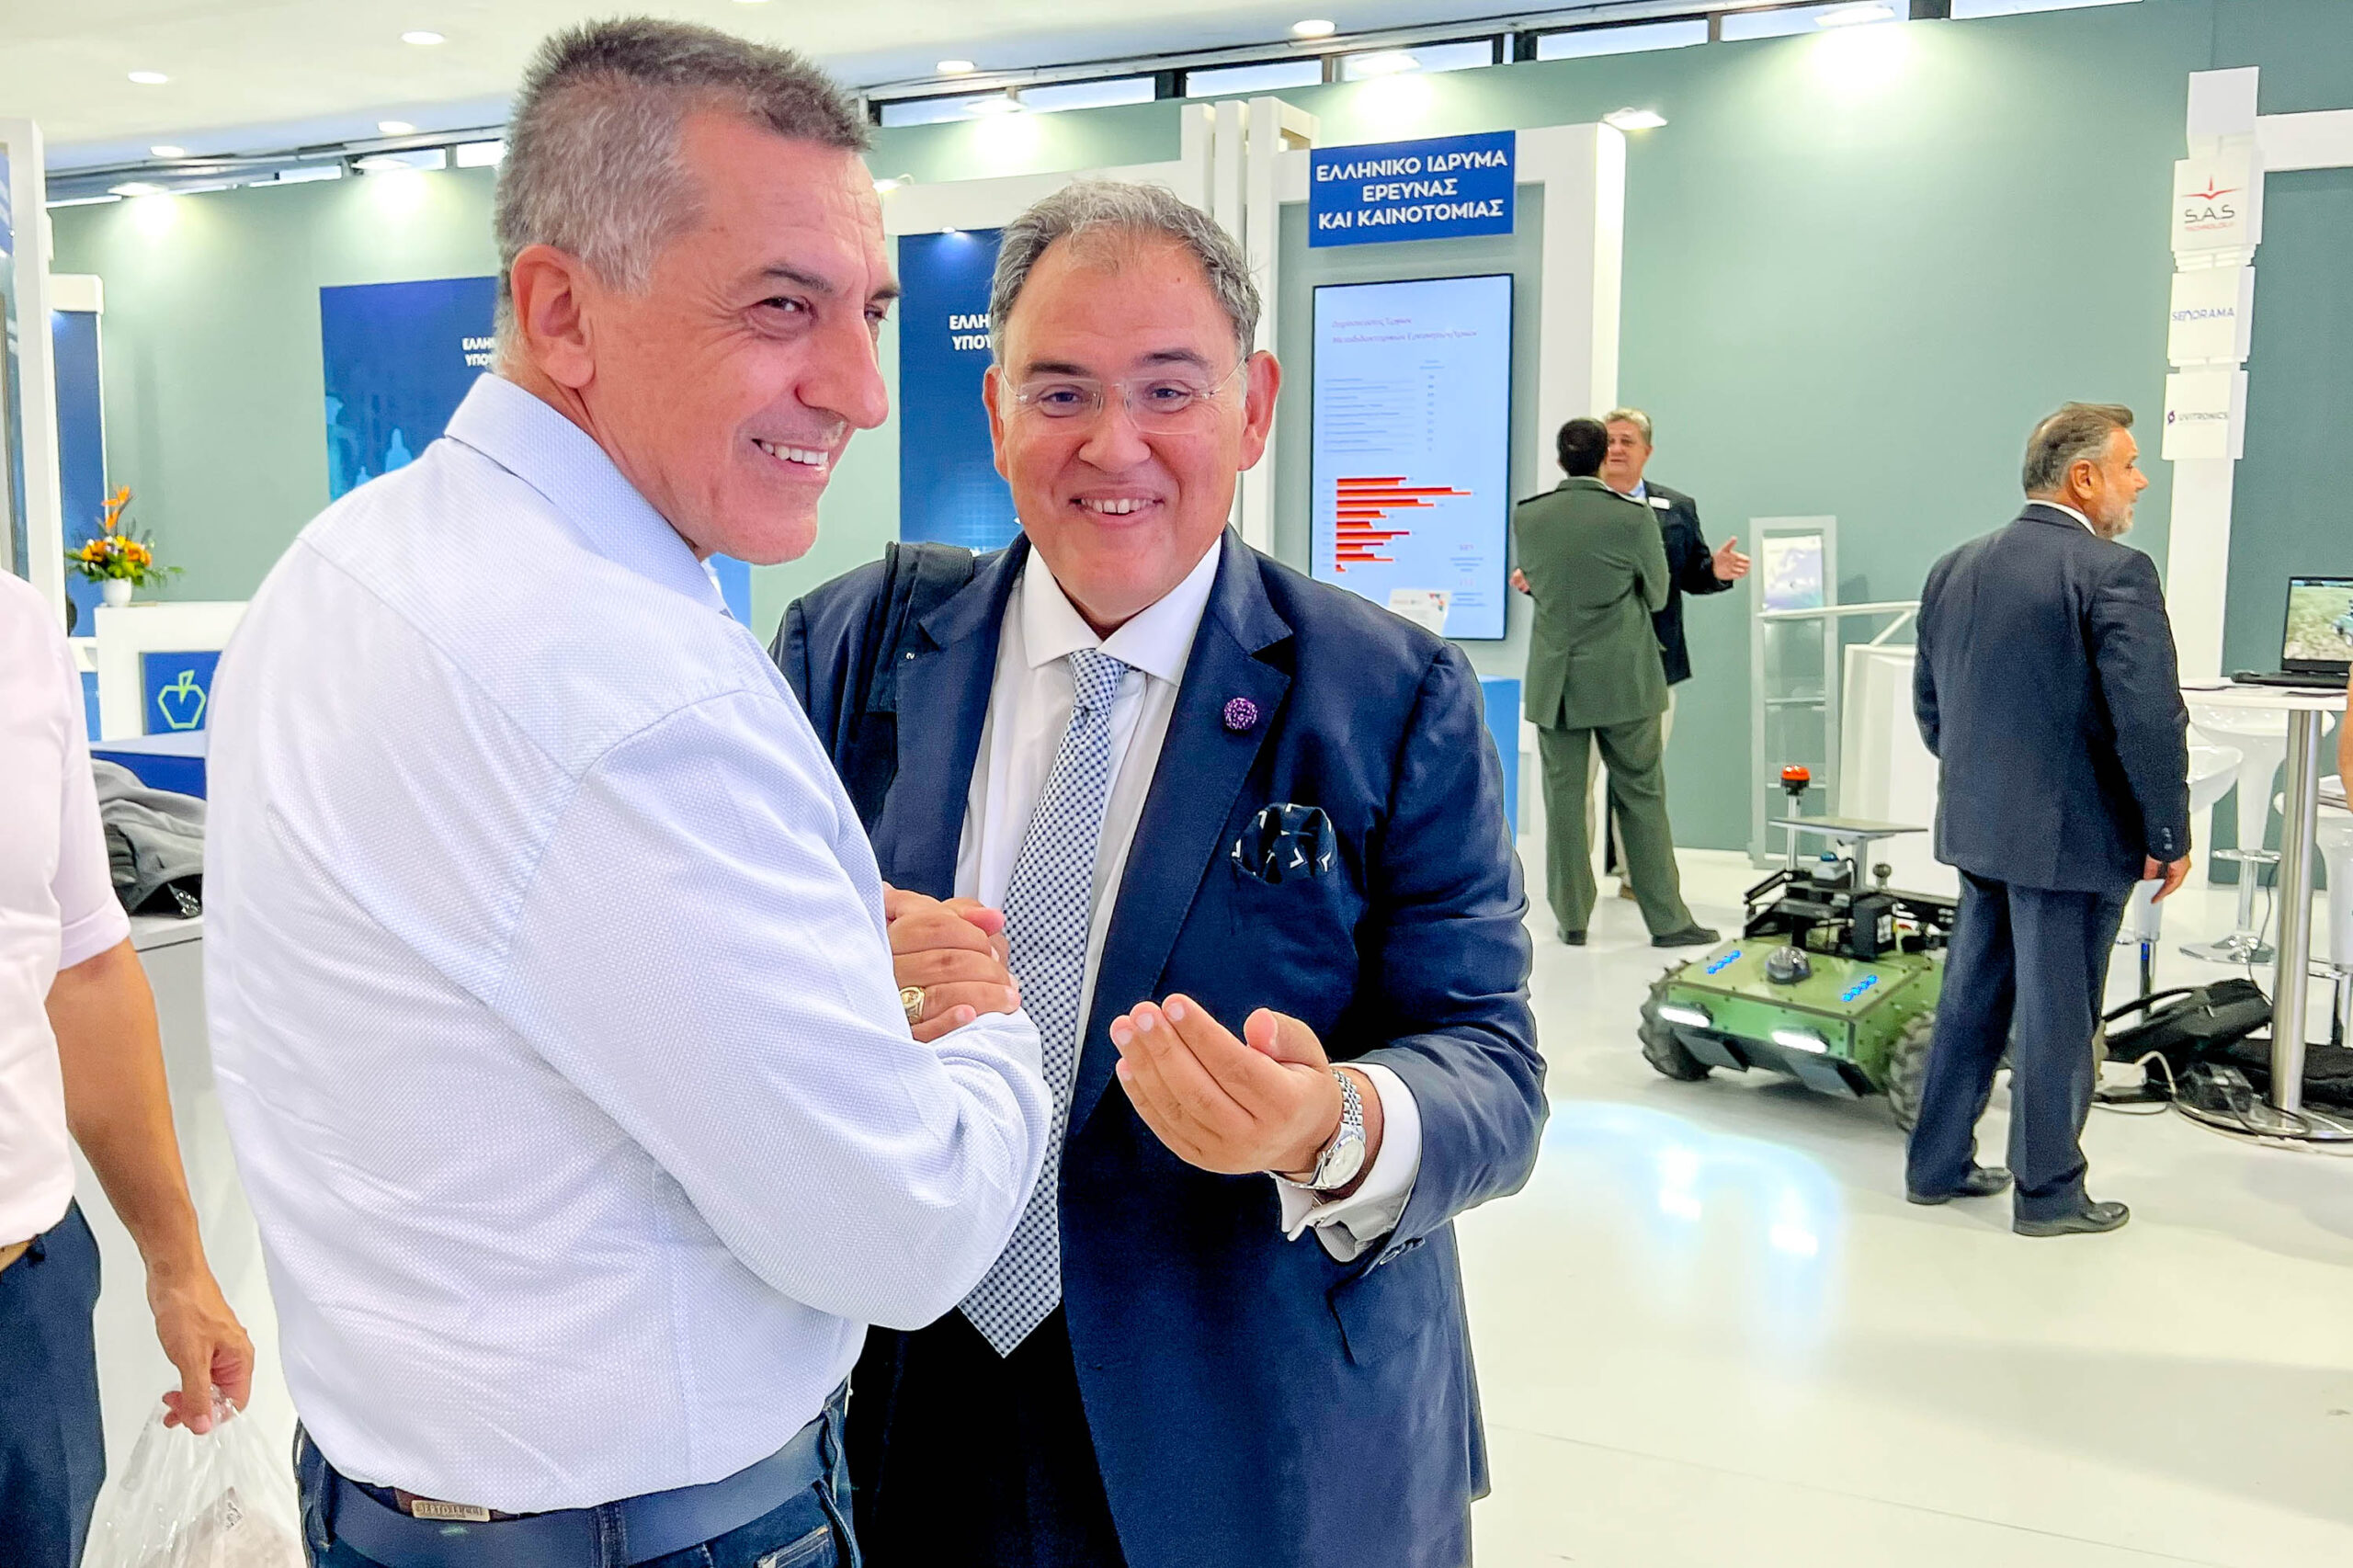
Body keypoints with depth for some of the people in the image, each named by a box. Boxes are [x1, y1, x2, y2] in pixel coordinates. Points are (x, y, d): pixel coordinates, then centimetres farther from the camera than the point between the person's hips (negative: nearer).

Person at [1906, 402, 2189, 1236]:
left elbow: (1929, 701, 14)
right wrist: (2171, 835, -9)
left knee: (1970, 1003, 17)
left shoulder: (1954, 568, 7)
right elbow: (2150, 718, -20)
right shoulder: (2113, 572, -16)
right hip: (2073, 836, -7)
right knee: (2056, 1019, 4)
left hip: (1976, 829, 7)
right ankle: (2048, 1193, 17)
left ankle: (1938, 1164, 26)